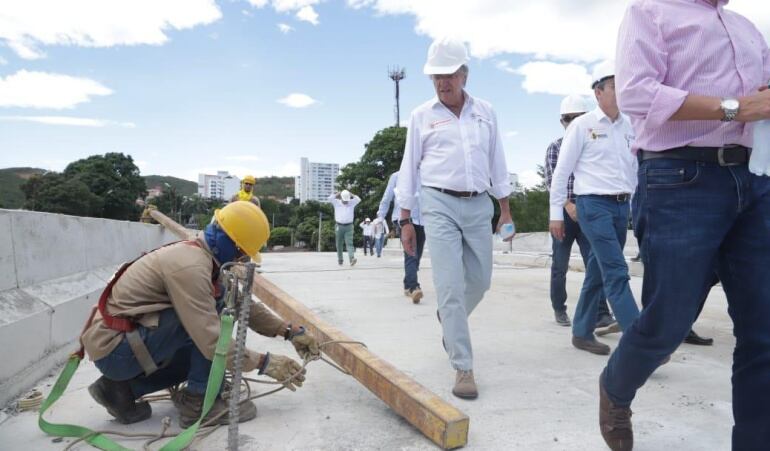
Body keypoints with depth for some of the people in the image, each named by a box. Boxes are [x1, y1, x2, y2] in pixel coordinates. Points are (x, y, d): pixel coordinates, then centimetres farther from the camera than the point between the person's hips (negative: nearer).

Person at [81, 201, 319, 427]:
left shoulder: (200, 255, 4)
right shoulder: (190, 266, -26)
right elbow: (212, 342, -29)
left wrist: (290, 331, 1)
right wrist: (264, 363, -19)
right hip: (112, 346, -10)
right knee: (212, 319, -20)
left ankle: (122, 388, 13)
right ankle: (200, 400, -9)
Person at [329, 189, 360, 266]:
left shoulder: (352, 203, 6)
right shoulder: (336, 203, 3)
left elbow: (358, 199, -8)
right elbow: (330, 198, -10)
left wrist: (351, 194, -2)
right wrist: (338, 194, -4)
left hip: (349, 226, -1)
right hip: (339, 226, 1)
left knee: (349, 243, -14)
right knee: (339, 245, 8)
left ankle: (352, 258, -28)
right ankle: (340, 260, 19)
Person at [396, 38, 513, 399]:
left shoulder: (485, 112, 11)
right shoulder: (422, 116, 4)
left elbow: (497, 162, 14)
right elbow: (409, 167, 4)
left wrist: (506, 211, 10)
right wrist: (406, 220, 1)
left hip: (478, 205, 4)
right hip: (439, 205, -3)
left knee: (480, 280, 10)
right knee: (451, 286, -8)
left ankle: (449, 320, 41)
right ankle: (463, 368, 0)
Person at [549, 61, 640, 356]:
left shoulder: (628, 127, 14)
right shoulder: (582, 125, -3)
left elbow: (634, 169, 19)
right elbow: (562, 171, -4)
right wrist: (556, 213, -6)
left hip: (622, 207, 6)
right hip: (594, 205, -6)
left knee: (598, 272, 10)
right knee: (617, 272, -12)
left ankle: (582, 333, 21)